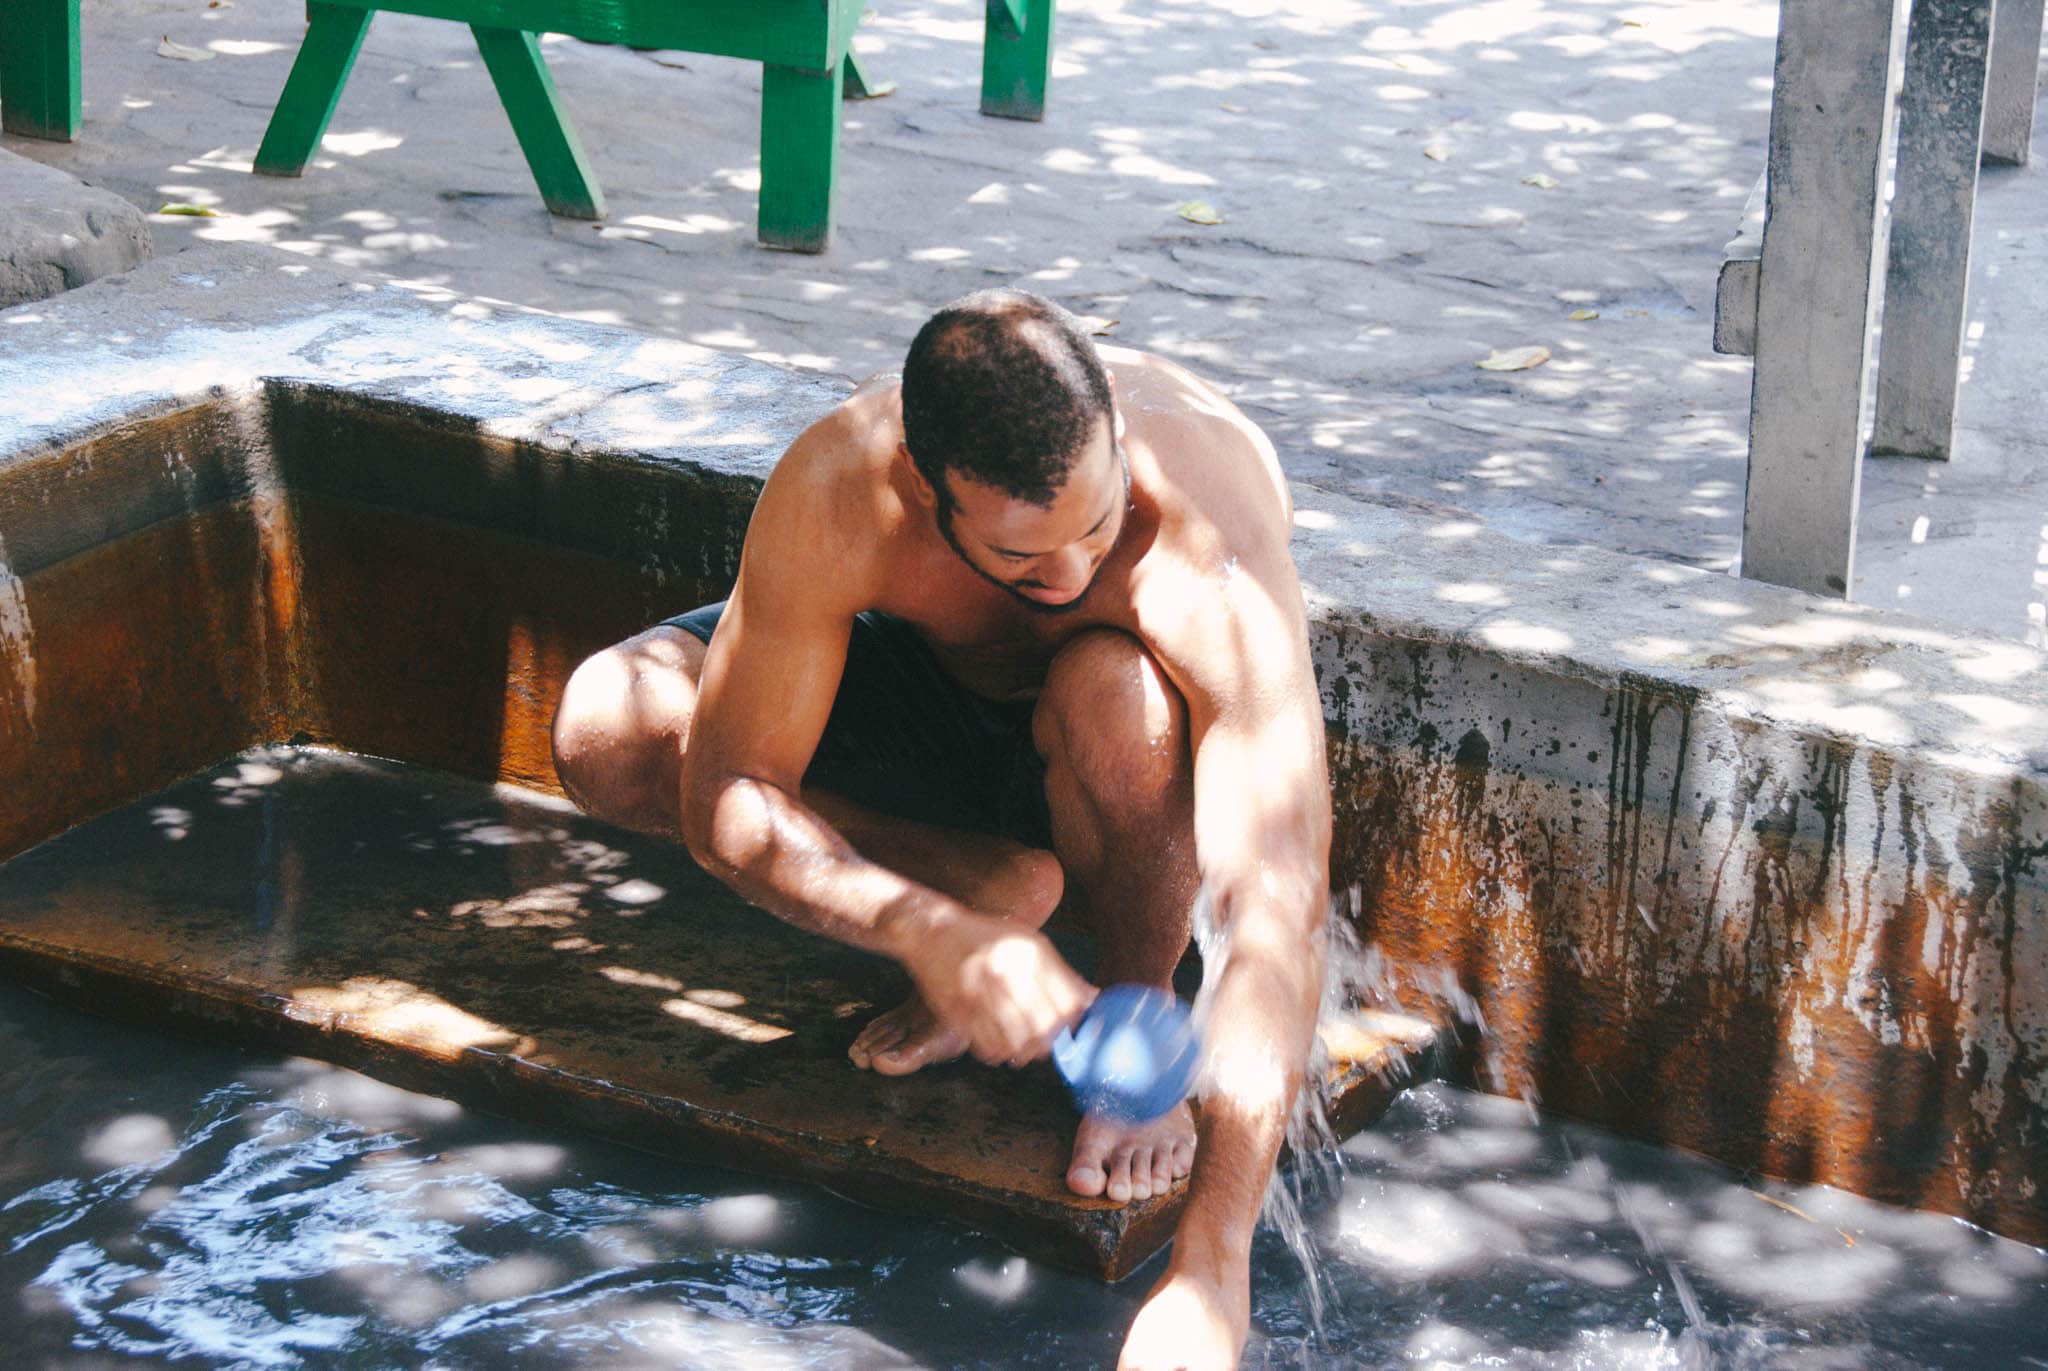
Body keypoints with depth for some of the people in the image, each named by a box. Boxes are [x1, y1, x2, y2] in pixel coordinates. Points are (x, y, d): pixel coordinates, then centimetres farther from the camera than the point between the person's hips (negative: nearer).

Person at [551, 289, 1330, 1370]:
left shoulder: (1208, 557, -41)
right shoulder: (831, 491, -35)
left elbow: (1279, 907, -47)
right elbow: (723, 798, -29)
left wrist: (1209, 1274, -54)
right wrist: (930, 934, -48)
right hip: (943, 680, 3)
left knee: (1111, 690, -42)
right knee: (605, 733, -21)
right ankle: (993, 886, -6)